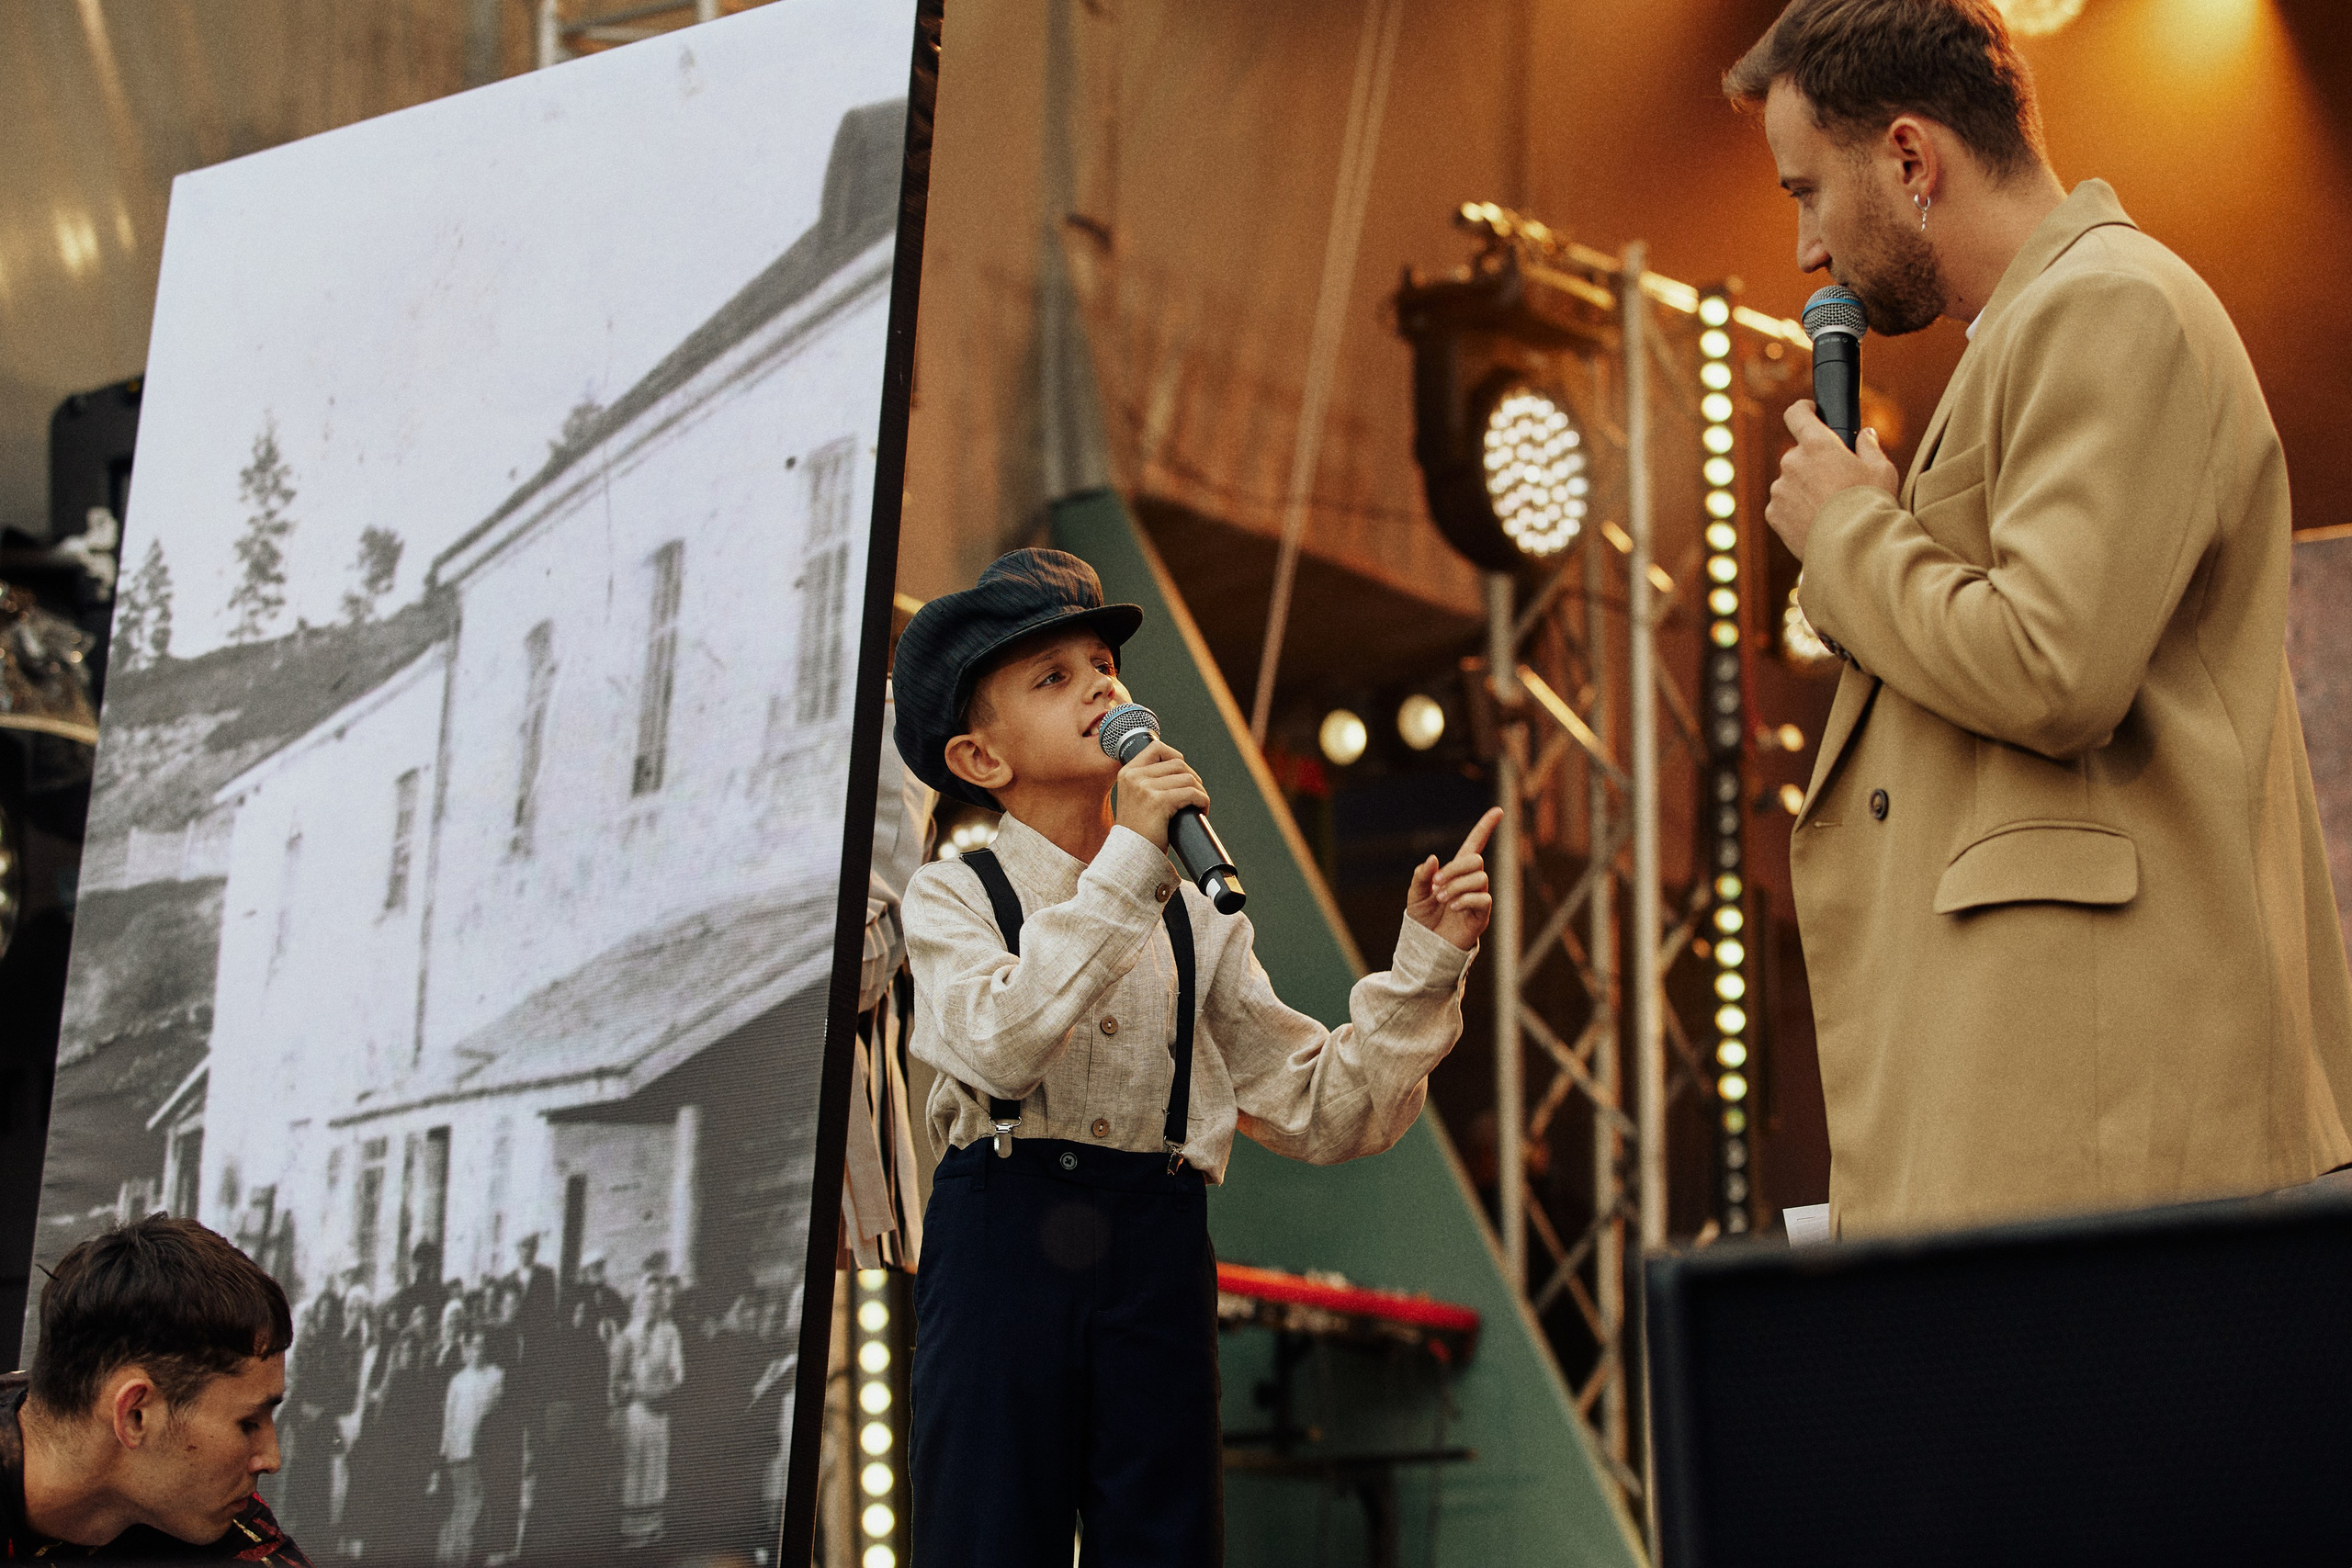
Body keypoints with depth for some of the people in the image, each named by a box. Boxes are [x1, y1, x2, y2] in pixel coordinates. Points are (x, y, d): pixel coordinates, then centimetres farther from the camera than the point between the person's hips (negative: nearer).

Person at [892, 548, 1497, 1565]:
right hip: (1002, 1238, -3)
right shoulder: (953, 897, 1)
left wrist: (1426, 963, -1)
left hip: (1157, 1250, 3)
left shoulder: (1197, 920, 11)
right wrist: (1127, 861, -20)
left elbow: (1325, 1111, 10)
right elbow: (1001, 1045, -21)